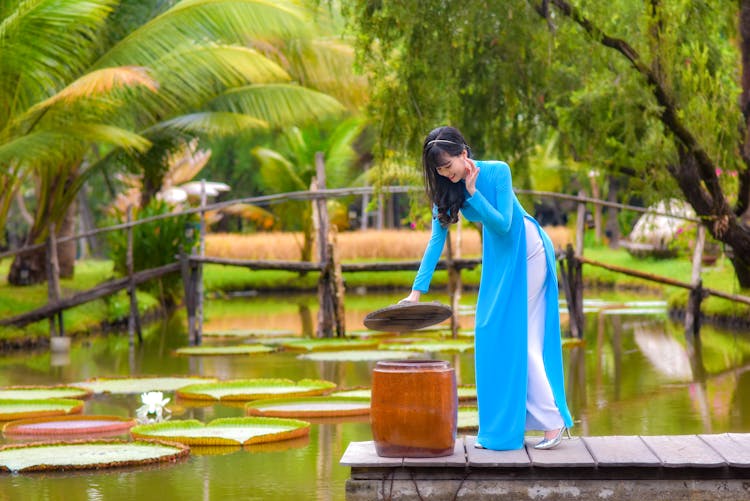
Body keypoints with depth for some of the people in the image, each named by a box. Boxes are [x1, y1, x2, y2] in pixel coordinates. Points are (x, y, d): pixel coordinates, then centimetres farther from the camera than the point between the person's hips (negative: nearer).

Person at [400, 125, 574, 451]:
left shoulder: (497, 171, -20)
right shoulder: (446, 190, -5)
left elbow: (503, 223, -22)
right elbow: (436, 240, -8)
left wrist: (473, 193, -28)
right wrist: (417, 291, -15)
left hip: (526, 252, -7)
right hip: (498, 257, 7)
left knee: (519, 336, -11)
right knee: (492, 335, 5)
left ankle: (554, 421, -9)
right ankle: (500, 427, 11)